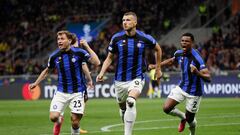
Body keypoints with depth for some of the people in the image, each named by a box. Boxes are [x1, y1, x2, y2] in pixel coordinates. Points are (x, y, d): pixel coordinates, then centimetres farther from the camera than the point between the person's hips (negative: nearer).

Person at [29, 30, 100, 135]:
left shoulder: (79, 53, -9)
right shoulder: (54, 56, -1)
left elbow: (96, 63, -18)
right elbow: (47, 71, 18)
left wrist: (87, 47, -21)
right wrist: (36, 83, 15)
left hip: (77, 92, -2)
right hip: (61, 92, 2)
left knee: (75, 122, -4)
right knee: (53, 117, -13)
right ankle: (59, 120, 24)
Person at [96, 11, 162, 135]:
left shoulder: (144, 38, -8)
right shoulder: (116, 38, -4)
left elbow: (158, 49, 12)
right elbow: (109, 58, 6)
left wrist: (158, 69, 14)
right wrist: (101, 73, -8)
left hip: (136, 78, -3)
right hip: (120, 79, 3)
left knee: (131, 102, -28)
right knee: (123, 108, 13)